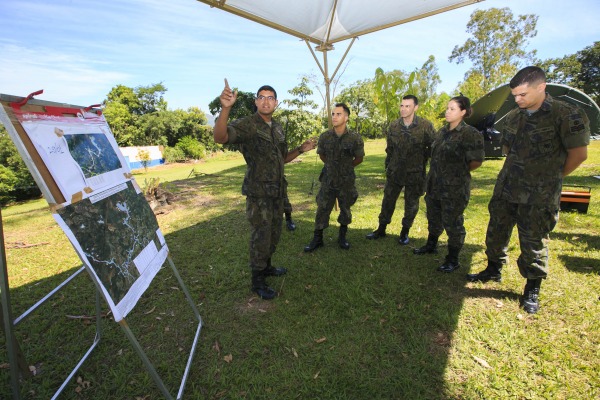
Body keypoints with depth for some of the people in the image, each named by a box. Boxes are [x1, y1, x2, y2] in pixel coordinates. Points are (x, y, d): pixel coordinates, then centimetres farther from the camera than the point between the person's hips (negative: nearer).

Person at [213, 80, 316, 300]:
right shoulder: (247, 124, -13)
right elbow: (220, 137, -32)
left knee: (274, 233, 19)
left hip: (277, 191, 7)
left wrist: (301, 149, 6)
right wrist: (225, 108, -46)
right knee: (261, 237, 2)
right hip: (258, 193, -7)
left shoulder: (278, 128, 10)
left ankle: (266, 266, 40)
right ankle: (258, 281, 20)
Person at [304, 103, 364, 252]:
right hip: (328, 181, 1)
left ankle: (342, 237, 33)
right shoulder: (324, 137, -7)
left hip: (346, 182, -1)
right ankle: (317, 239, 21)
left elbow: (359, 158, 3)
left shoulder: (355, 138, -12)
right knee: (322, 210, 6)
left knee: (345, 211, 13)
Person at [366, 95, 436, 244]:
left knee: (411, 204, 9)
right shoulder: (394, 126, 0)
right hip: (394, 172, 3)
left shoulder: (426, 126, -10)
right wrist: (387, 167, 10)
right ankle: (381, 229, 25)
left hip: (415, 173, -2)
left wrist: (422, 159, -2)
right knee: (387, 201, 10)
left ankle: (405, 232, 27)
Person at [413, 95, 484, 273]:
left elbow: (476, 161, -11)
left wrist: (460, 171, 2)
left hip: (455, 187, -7)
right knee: (434, 217, 21)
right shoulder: (443, 131, 10)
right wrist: (433, 175, 10)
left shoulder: (470, 133, -12)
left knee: (452, 222, 4)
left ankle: (453, 259, 19)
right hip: (435, 183, 7)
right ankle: (431, 245, 42)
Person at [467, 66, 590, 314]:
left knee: (534, 242, 4)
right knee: (496, 231, 13)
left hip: (539, 195, -5)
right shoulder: (513, 117, 6)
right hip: (506, 188, 6)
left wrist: (552, 178, 5)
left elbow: (578, 154, -7)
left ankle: (532, 290, 21)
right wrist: (519, 171, 17)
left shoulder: (567, 115, -11)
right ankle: (493, 270, 32)